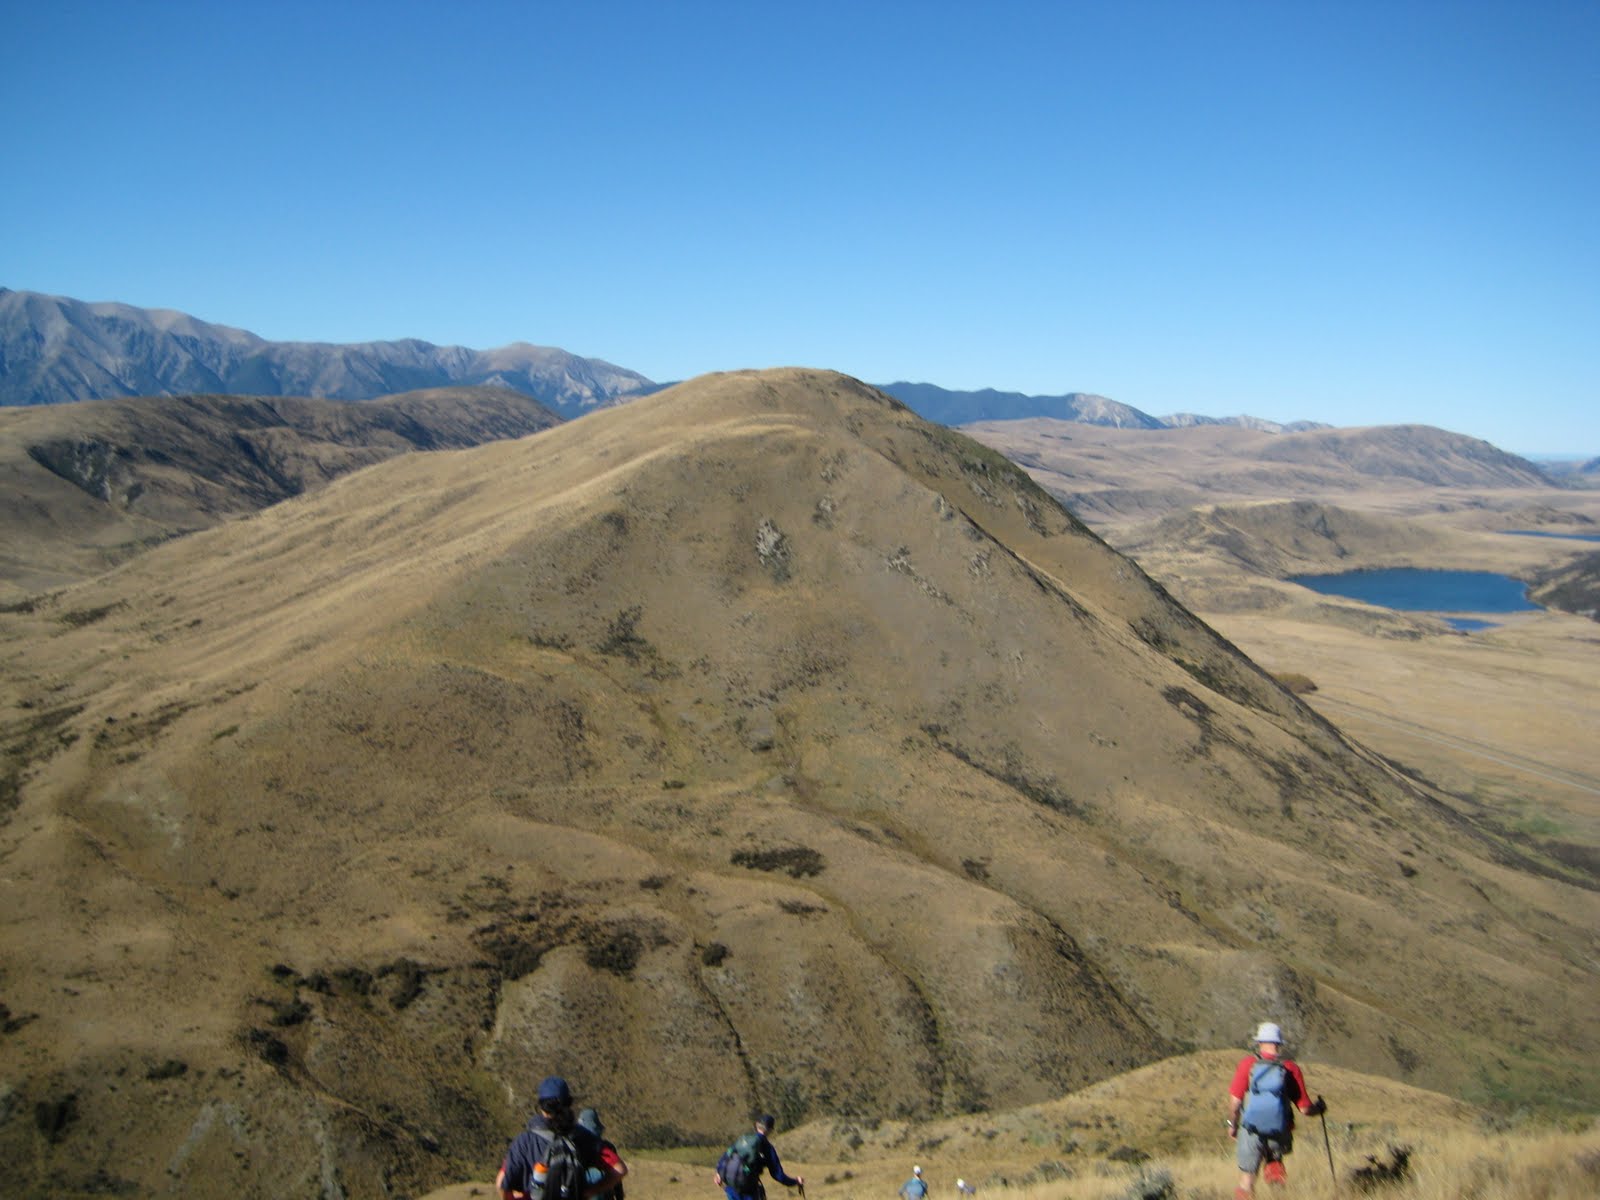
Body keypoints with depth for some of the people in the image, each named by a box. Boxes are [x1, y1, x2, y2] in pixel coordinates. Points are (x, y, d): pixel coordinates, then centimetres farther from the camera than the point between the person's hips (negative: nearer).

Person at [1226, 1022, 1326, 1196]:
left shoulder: (1248, 1064, -4)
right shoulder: (1291, 1068, -2)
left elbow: (1235, 1100, -7)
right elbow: (1305, 1108, 0)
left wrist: (1232, 1124, 10)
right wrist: (1318, 1108, 22)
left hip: (1252, 1131, -1)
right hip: (1280, 1134, 1)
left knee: (1247, 1175, 12)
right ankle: (1274, 1164, 5)